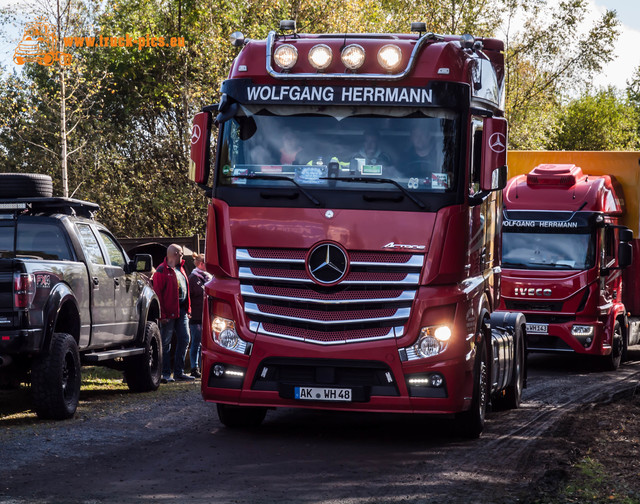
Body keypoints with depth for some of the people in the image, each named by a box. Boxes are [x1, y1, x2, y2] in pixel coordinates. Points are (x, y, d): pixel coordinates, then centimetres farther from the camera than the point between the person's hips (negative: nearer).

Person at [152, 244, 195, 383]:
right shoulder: (162, 271, -8)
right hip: (169, 311, -8)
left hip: (182, 310, 8)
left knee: (184, 340, 8)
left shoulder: (180, 269, 18)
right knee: (166, 342, -2)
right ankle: (166, 374, 1)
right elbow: (158, 293, -12)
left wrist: (188, 309, 15)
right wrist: (162, 314, -17)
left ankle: (179, 372, 16)